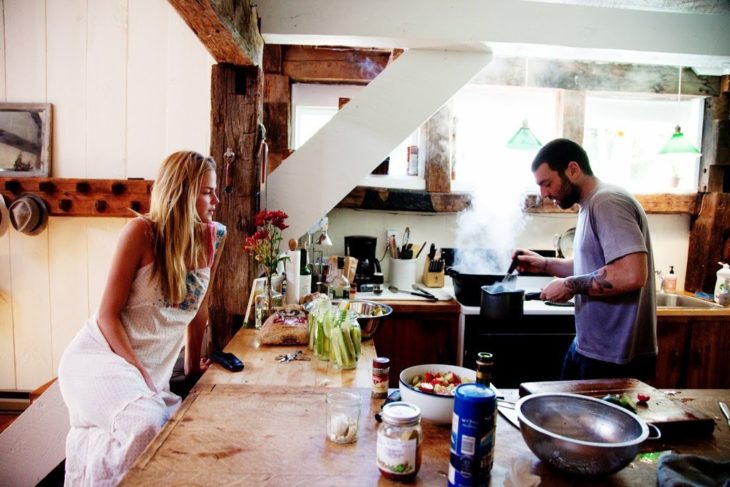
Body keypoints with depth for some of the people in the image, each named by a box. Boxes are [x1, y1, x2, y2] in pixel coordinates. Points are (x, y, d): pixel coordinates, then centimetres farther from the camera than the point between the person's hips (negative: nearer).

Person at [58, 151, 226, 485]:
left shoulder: (213, 238, 0)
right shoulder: (142, 232, -14)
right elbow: (107, 315, -12)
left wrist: (193, 366, 15)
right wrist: (142, 374, -16)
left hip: (155, 371, 6)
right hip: (100, 355, -5)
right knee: (147, 426, -30)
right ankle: (86, 448, 1)